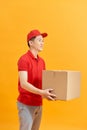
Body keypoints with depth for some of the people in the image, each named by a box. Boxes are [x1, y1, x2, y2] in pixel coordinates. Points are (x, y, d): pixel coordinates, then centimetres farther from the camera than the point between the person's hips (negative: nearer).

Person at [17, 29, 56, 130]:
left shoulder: (42, 61, 9)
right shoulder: (24, 59, -14)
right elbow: (23, 83, -22)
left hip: (38, 104, 7)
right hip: (26, 104, -7)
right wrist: (41, 92, -31)